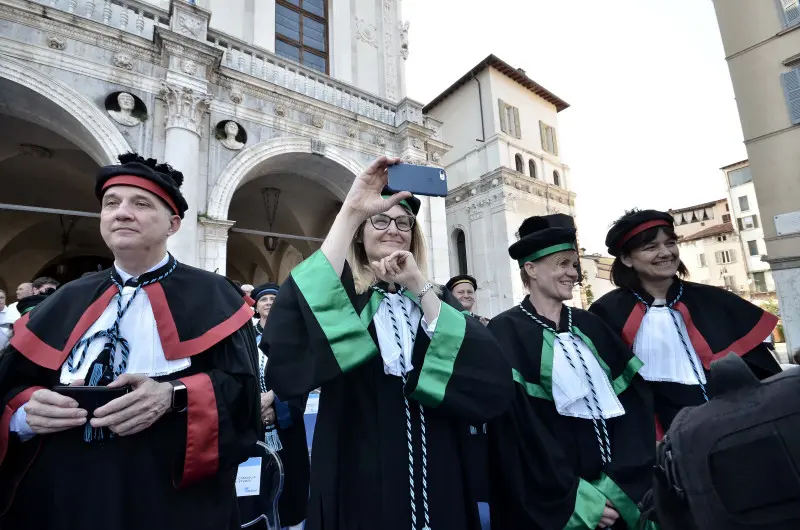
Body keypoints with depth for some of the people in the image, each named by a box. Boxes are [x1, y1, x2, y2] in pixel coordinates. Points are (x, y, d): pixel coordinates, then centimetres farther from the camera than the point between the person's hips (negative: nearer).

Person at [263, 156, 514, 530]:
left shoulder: (438, 297, 5)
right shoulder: (341, 293, -3)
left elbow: (488, 373, -10)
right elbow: (290, 335, -27)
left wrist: (419, 286, -18)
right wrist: (350, 212, -29)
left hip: (437, 481, 3)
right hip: (361, 480, -3)